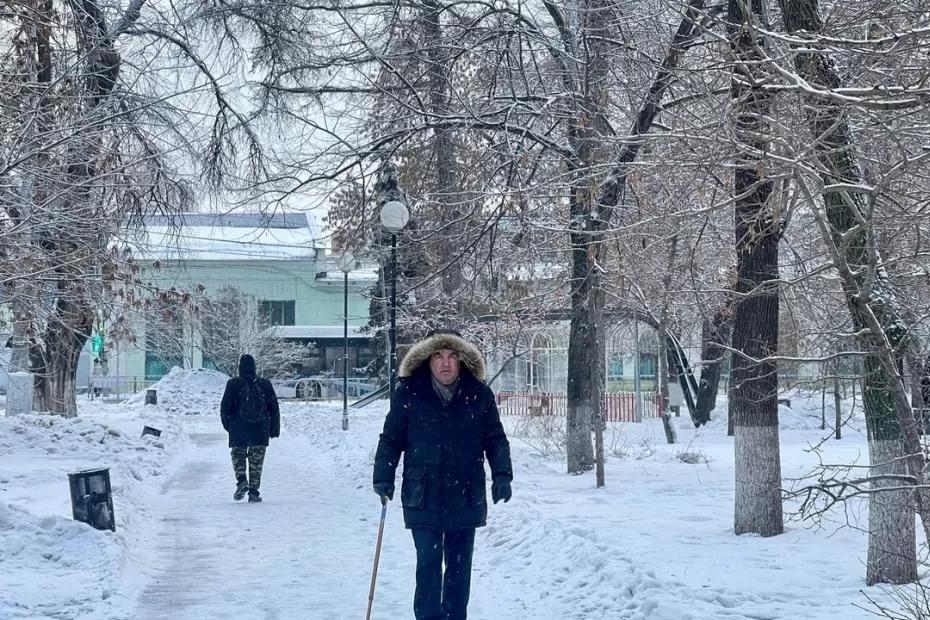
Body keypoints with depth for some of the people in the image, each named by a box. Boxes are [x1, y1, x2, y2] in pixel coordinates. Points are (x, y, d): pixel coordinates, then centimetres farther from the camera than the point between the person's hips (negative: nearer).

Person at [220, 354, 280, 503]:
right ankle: (254, 491, 2)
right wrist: (275, 429, 12)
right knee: (257, 459, 7)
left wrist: (227, 425, 13)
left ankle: (241, 479, -14)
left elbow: (225, 408, -1)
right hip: (260, 430, 1)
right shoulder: (265, 385, 3)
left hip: (238, 429, -1)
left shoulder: (233, 384, -3)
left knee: (238, 455, 12)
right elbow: (274, 409, 5)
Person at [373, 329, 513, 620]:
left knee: (459, 567, 11)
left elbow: (495, 439, 6)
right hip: (423, 498, -2)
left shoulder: (479, 395, 0)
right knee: (429, 564, -7)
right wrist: (383, 477, -7)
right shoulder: (409, 394, -4)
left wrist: (502, 475, -5)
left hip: (466, 497, 2)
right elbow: (391, 439, 1)